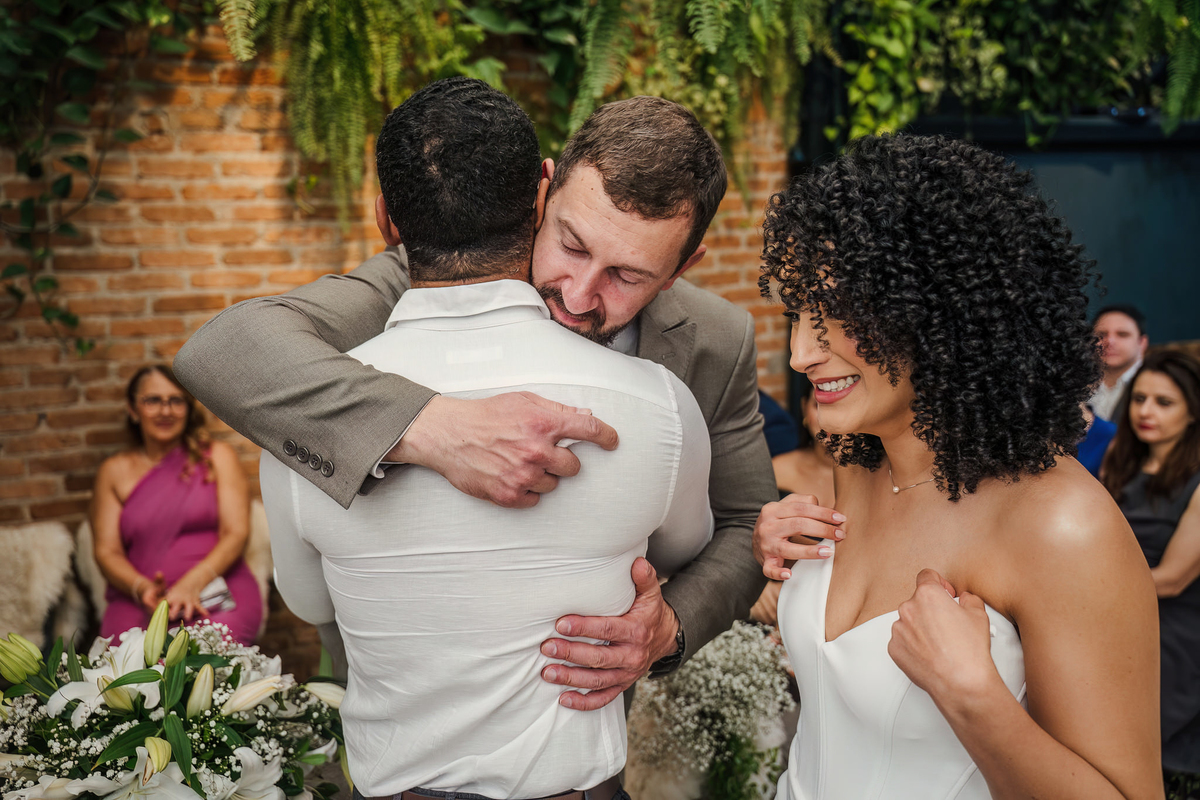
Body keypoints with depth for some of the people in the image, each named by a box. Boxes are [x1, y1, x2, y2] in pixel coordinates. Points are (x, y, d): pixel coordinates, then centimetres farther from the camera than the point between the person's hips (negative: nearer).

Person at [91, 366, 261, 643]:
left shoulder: (217, 456, 14)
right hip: (140, 604, 1)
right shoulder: (114, 471, 17)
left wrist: (193, 583, -16)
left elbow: (237, 532, 3)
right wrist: (143, 589, -13)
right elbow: (107, 552, 9)